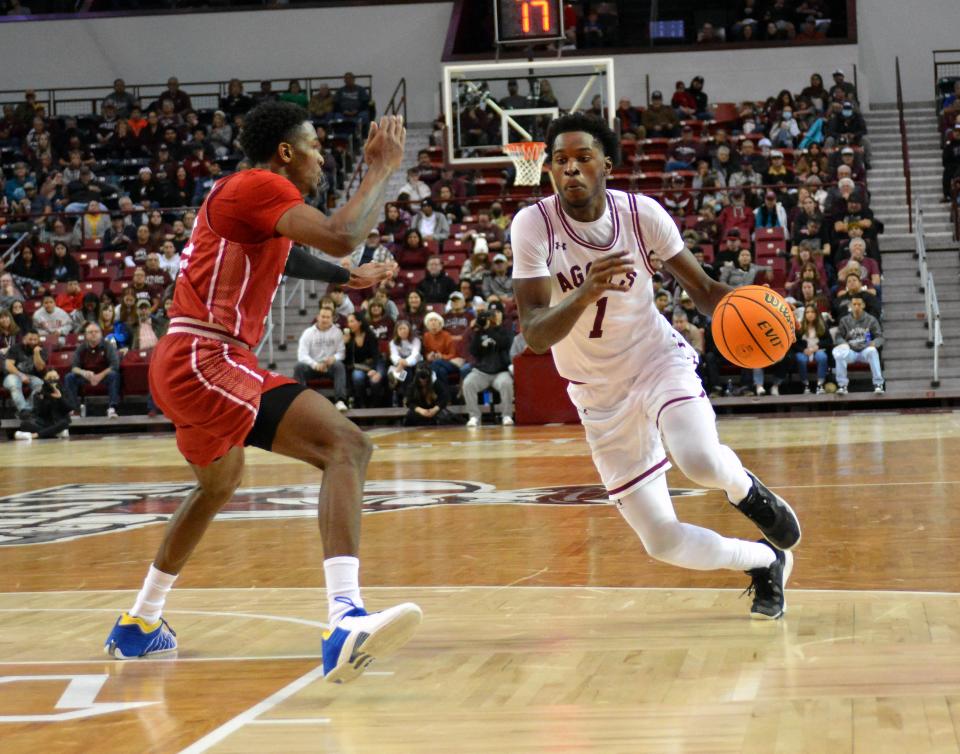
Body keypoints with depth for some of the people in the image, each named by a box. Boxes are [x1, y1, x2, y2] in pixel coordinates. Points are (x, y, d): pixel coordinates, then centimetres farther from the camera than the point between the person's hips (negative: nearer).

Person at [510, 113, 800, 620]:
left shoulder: (641, 213, -13)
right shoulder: (533, 225, -18)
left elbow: (701, 287, -2)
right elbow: (533, 336, -26)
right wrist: (585, 293, -44)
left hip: (659, 359, -1)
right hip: (600, 393, 1)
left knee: (700, 460, -33)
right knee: (663, 542, -2)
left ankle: (745, 489, 5)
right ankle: (766, 562, 27)